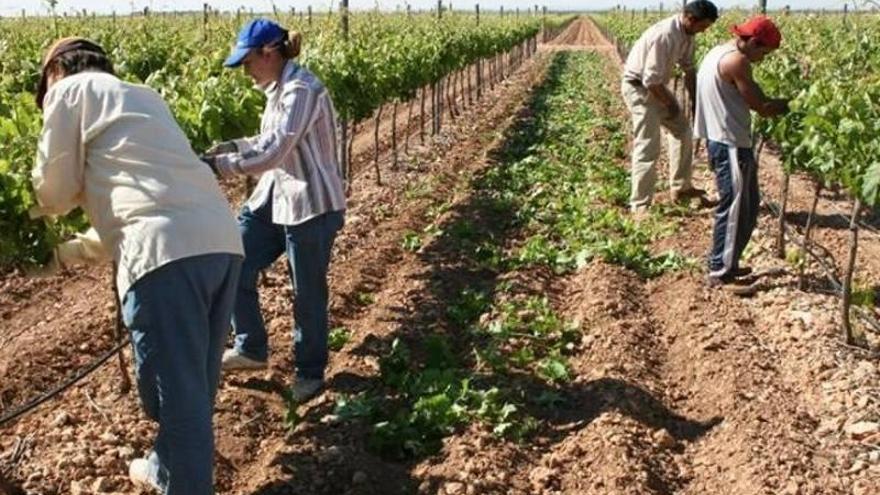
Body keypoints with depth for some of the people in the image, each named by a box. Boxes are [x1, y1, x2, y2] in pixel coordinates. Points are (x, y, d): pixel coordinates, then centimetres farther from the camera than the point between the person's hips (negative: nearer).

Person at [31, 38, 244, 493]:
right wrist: (70, 251, 40)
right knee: (194, 383, 23)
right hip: (221, 241, 8)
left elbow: (54, 194, 16)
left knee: (178, 392, 2)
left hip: (169, 252, -8)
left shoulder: (70, 91, 13)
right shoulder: (144, 97, 34)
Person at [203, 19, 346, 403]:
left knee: (307, 293, 5)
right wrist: (234, 145, 5)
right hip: (274, 197, 9)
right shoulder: (277, 89, 8)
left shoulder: (301, 90, -22)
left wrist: (216, 163, -21)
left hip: (311, 205, -9)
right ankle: (251, 349, 27)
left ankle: (310, 372, 25)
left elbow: (272, 153, -27)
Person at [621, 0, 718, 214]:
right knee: (648, 147, -12)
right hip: (638, 87, -10)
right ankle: (640, 205, -5)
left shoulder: (687, 34, -2)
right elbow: (651, 80, -28)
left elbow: (688, 68, 10)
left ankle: (680, 187, 28)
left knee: (683, 131, 17)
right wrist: (670, 105, -14)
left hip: (656, 86, 10)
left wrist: (695, 100, 7)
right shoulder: (664, 35, -31)